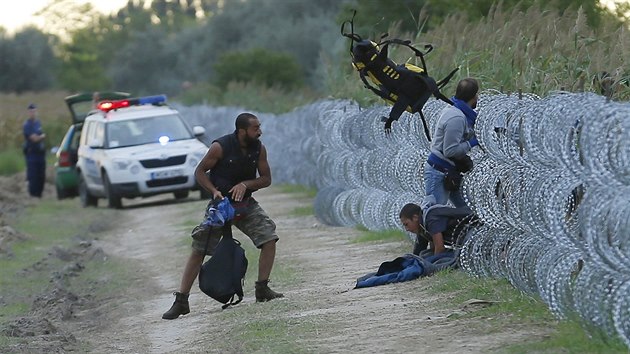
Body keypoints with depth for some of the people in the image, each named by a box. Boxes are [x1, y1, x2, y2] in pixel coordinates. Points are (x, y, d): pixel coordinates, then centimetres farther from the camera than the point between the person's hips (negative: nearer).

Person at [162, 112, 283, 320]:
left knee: (269, 238, -13)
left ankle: (262, 290, -1)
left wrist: (245, 184, -17)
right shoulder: (220, 147, -18)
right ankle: (181, 302, -1)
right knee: (198, 250, -6)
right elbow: (199, 172, -8)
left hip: (245, 203, 4)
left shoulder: (259, 149, -6)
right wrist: (214, 191, -23)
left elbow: (266, 179, 1)